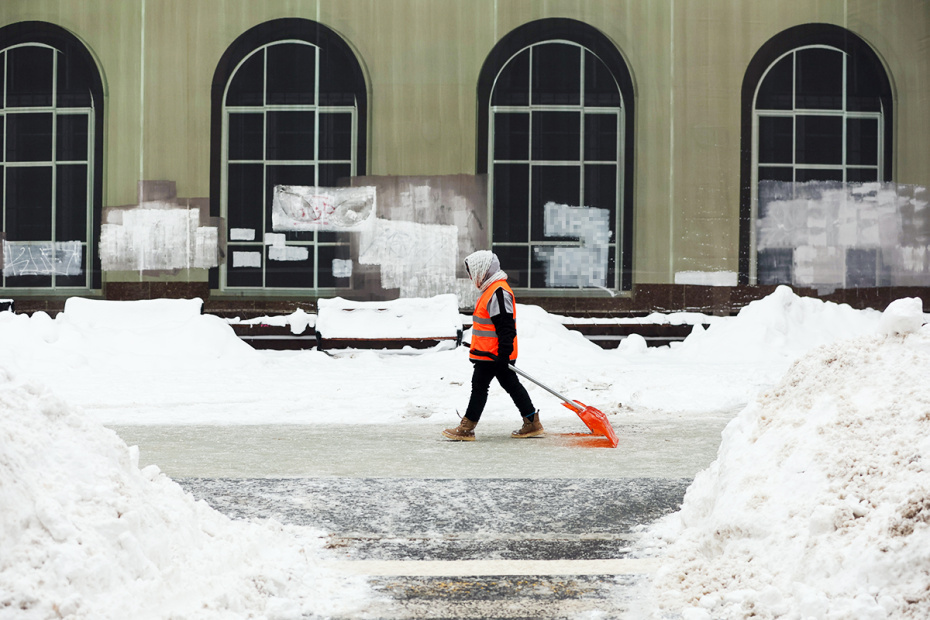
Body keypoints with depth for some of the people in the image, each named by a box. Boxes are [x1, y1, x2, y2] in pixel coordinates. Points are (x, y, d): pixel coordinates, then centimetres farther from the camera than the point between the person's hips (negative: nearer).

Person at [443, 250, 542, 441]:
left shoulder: (498, 292, -19)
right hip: (490, 352, 11)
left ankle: (466, 429, -1)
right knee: (511, 384, 12)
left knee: (479, 385, -5)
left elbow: (506, 326, -24)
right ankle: (532, 424, 16)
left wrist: (503, 354, -25)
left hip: (494, 354, -11)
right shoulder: (491, 290, 15)